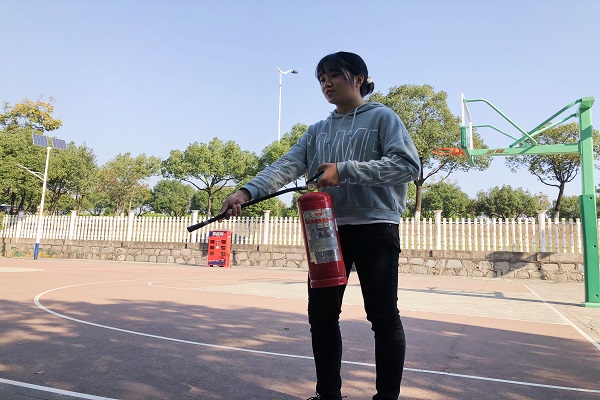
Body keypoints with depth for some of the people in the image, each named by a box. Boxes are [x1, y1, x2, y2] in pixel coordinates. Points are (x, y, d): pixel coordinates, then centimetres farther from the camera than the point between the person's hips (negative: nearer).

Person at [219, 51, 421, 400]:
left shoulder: (382, 117, 4)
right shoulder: (317, 132, 17)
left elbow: (409, 164, -10)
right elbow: (286, 166, 3)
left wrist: (346, 170, -18)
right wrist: (248, 192, -15)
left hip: (375, 228, -5)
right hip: (327, 229, 5)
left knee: (383, 316, 2)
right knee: (321, 314, 8)